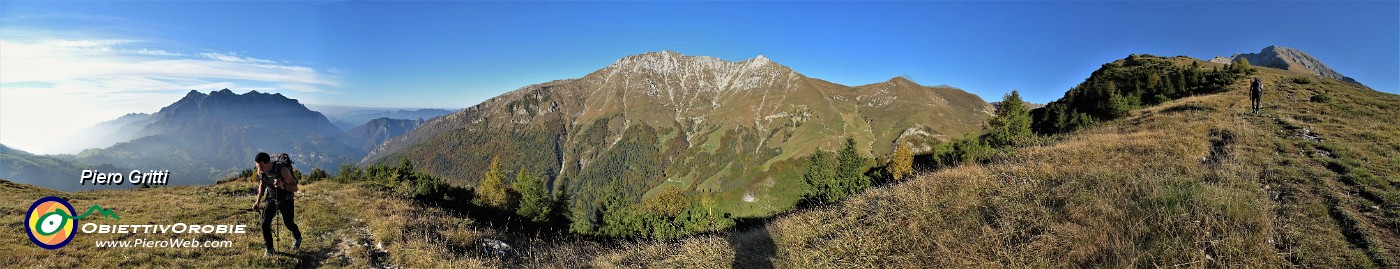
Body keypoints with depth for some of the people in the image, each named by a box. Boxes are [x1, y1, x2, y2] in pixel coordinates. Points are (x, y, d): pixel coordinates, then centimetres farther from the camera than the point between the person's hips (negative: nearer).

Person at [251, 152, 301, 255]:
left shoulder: (282, 169, -33)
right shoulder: (260, 171, -16)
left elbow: (295, 188, -30)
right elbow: (262, 183, 7)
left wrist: (283, 185, -50)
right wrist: (258, 201, 5)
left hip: (286, 199, -4)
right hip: (271, 198, 4)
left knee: (288, 223, 9)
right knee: (265, 223, -6)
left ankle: (298, 238, 40)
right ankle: (269, 249, 10)